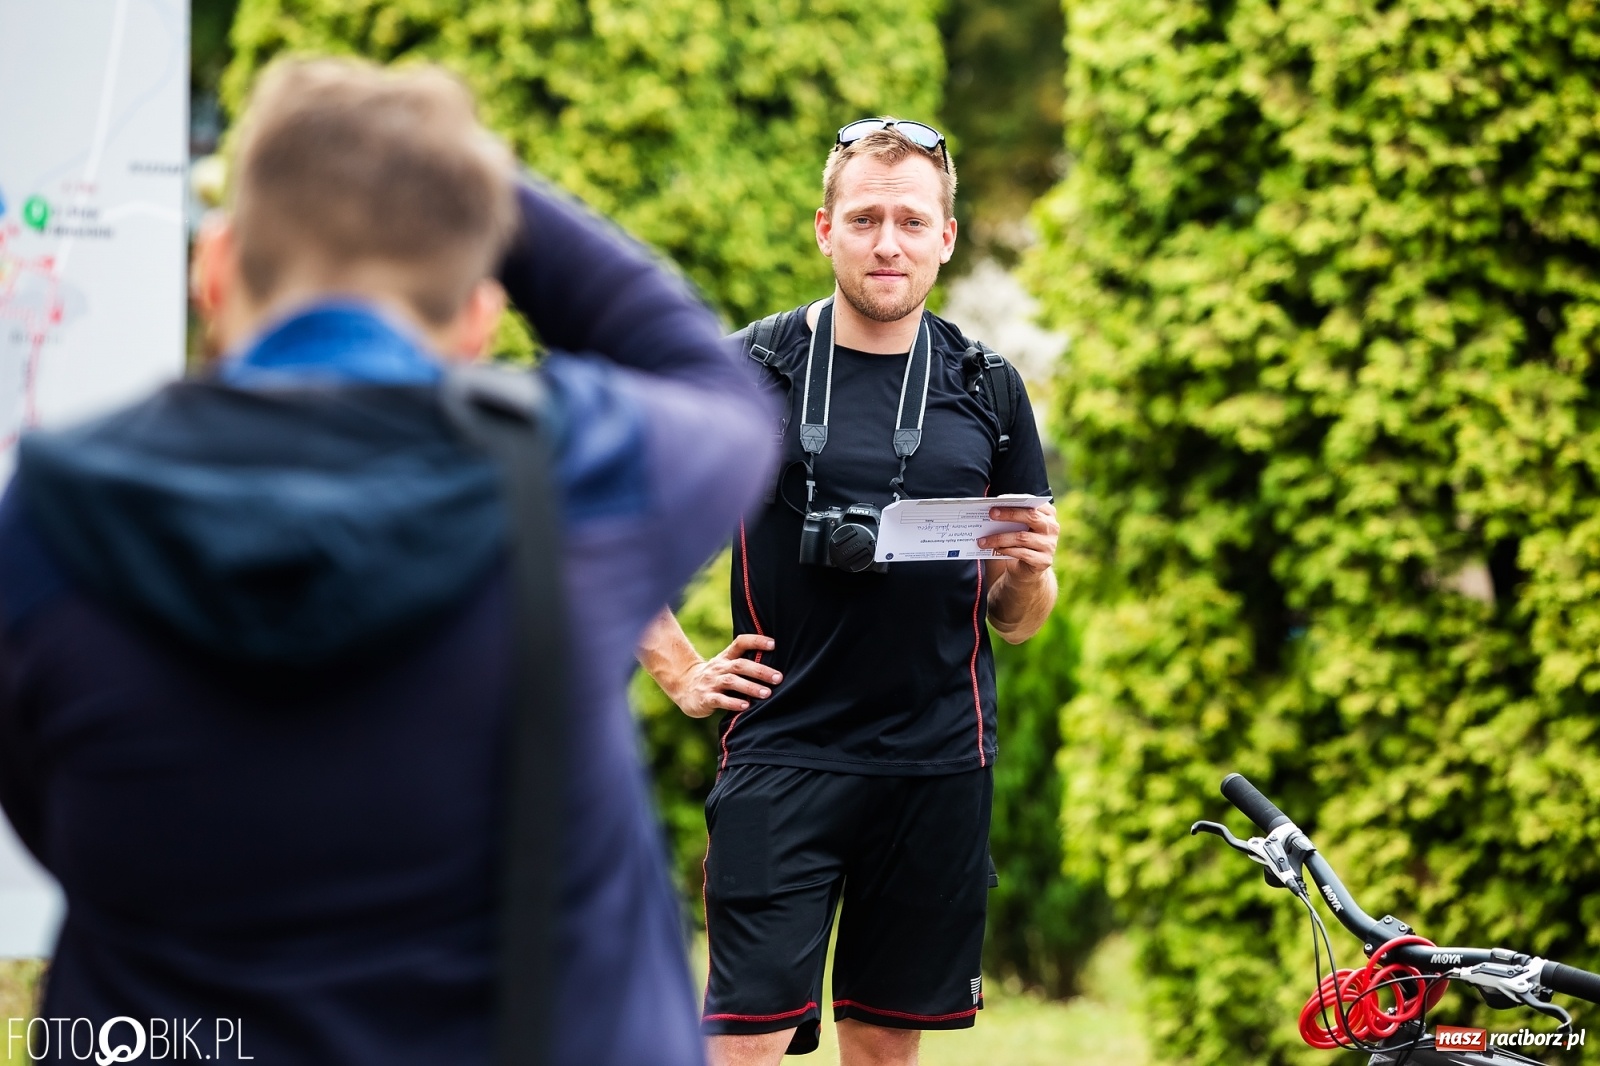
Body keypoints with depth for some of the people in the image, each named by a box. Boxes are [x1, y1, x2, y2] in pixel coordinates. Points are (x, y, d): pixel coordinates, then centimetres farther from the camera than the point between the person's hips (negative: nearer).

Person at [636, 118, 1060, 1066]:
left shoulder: (986, 391, 9)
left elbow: (1015, 623, 12)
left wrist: (1033, 569, -9)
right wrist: (679, 671, 1)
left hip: (941, 765, 3)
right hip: (784, 760, -3)